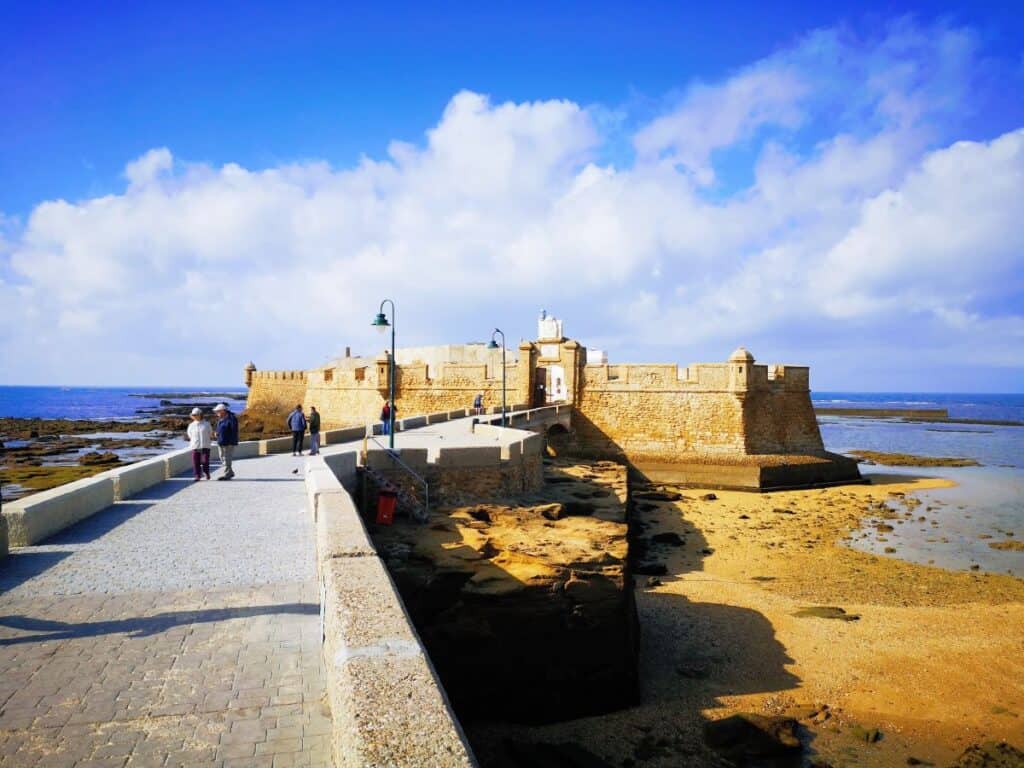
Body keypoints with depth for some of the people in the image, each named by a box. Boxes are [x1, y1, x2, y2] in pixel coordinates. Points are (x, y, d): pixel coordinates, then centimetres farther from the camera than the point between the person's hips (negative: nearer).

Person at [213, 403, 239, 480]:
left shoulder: (231, 419, -13)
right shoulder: (220, 419, 15)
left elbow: (234, 431, -16)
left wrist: (232, 442, -20)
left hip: (228, 443, -9)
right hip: (221, 443, 9)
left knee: (227, 459, -9)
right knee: (223, 459, 12)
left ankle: (226, 474, -6)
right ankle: (230, 472, 21)